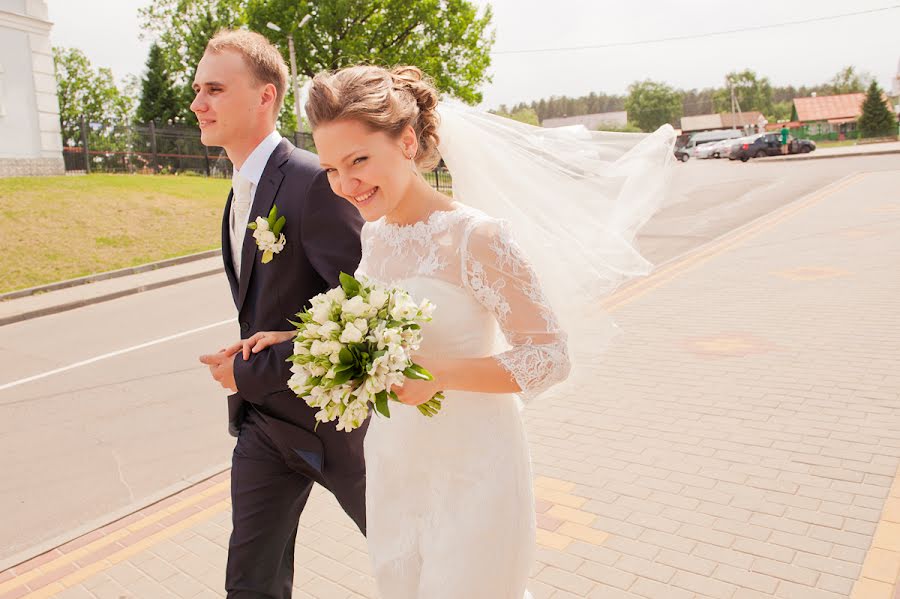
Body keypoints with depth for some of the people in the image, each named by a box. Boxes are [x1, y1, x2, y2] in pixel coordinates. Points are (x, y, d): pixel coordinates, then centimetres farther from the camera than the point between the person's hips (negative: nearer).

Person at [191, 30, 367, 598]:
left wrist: (252, 372, -20)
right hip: (261, 414, 7)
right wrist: (246, 357, -6)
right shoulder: (242, 190, 7)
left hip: (330, 411, -7)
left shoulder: (315, 182, -23)